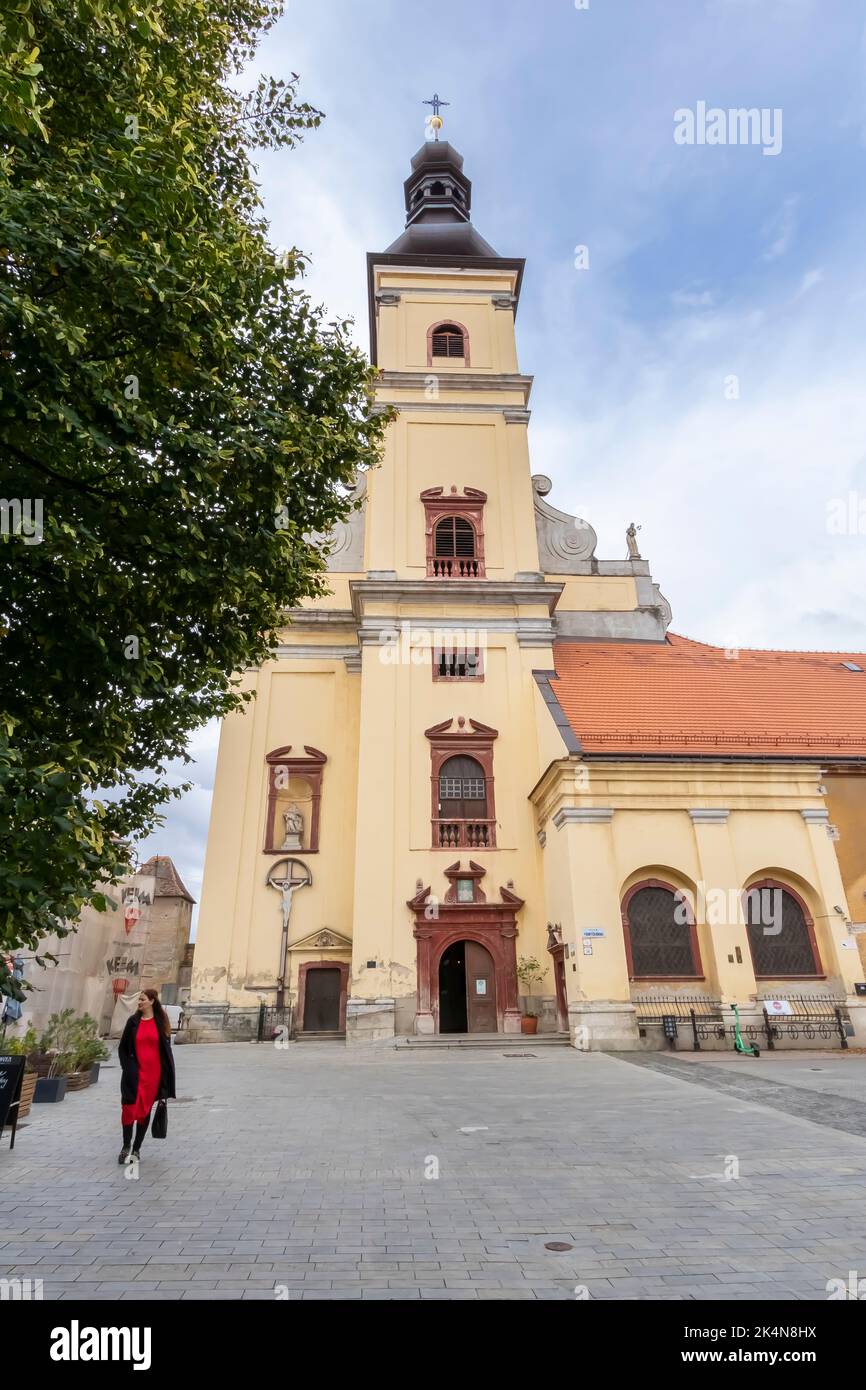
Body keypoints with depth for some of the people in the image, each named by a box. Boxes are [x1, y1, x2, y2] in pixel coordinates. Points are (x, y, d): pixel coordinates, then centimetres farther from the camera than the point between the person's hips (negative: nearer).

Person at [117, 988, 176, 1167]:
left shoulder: (160, 1022, 0)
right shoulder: (133, 1021, 2)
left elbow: (166, 1048, 4)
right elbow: (122, 1047, 8)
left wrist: (166, 1077, 1)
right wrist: (127, 1068, -2)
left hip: (153, 1073, 0)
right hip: (134, 1072, 0)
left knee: (145, 1111, 8)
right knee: (129, 1108, -6)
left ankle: (136, 1149, 22)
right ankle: (126, 1146, 14)